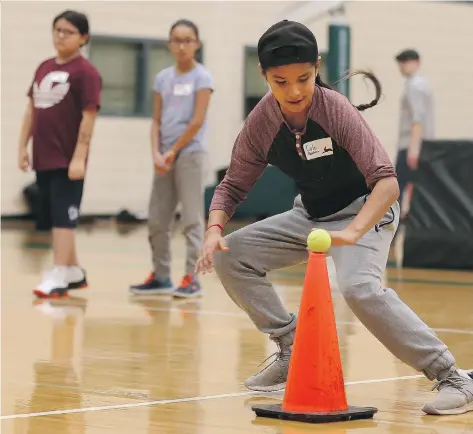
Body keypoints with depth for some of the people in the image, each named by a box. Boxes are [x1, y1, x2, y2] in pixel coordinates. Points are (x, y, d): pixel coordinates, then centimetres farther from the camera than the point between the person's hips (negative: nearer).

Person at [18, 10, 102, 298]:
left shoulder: (86, 72, -9)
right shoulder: (44, 68, 13)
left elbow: (89, 116, -13)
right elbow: (31, 109, 17)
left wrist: (80, 157, -18)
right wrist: (23, 146, 11)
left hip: (68, 160, -8)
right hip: (43, 158, 8)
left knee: (64, 217, -7)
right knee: (53, 217, 13)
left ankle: (58, 277, -6)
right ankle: (74, 272, 25)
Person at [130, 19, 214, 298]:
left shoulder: (202, 77, -3)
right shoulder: (163, 78, 12)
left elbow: (197, 121, -10)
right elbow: (157, 121, 10)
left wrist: (173, 151, -9)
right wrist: (156, 153, -4)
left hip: (190, 154, -6)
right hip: (165, 156, 6)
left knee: (192, 219, -5)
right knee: (157, 220, 8)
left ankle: (192, 278, -4)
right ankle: (161, 276, 17)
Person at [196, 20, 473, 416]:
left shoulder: (337, 111, -28)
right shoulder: (261, 124, -14)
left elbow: (386, 181, -34)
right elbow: (233, 186, -2)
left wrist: (353, 232, -51)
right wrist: (215, 228, -23)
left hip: (366, 210, -6)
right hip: (312, 214, 6)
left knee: (360, 287, -33)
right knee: (230, 255, -3)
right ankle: (292, 354, 7)